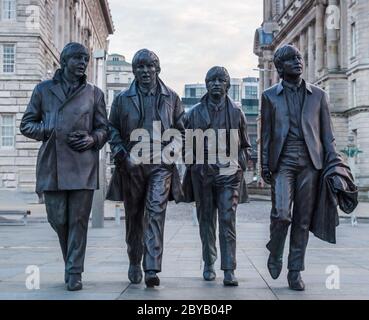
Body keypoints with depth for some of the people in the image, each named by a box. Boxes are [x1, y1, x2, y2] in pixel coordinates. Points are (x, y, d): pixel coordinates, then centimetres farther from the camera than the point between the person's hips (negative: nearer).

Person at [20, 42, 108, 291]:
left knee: (79, 221, -3)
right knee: (58, 220, 4)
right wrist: (51, 133, -4)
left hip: (83, 166, 0)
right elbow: (26, 125, 13)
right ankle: (71, 262, 27)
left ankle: (74, 272, 4)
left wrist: (92, 139, -7)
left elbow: (104, 128, 15)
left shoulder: (94, 93, 13)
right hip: (52, 166, 1)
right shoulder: (44, 89, 12)